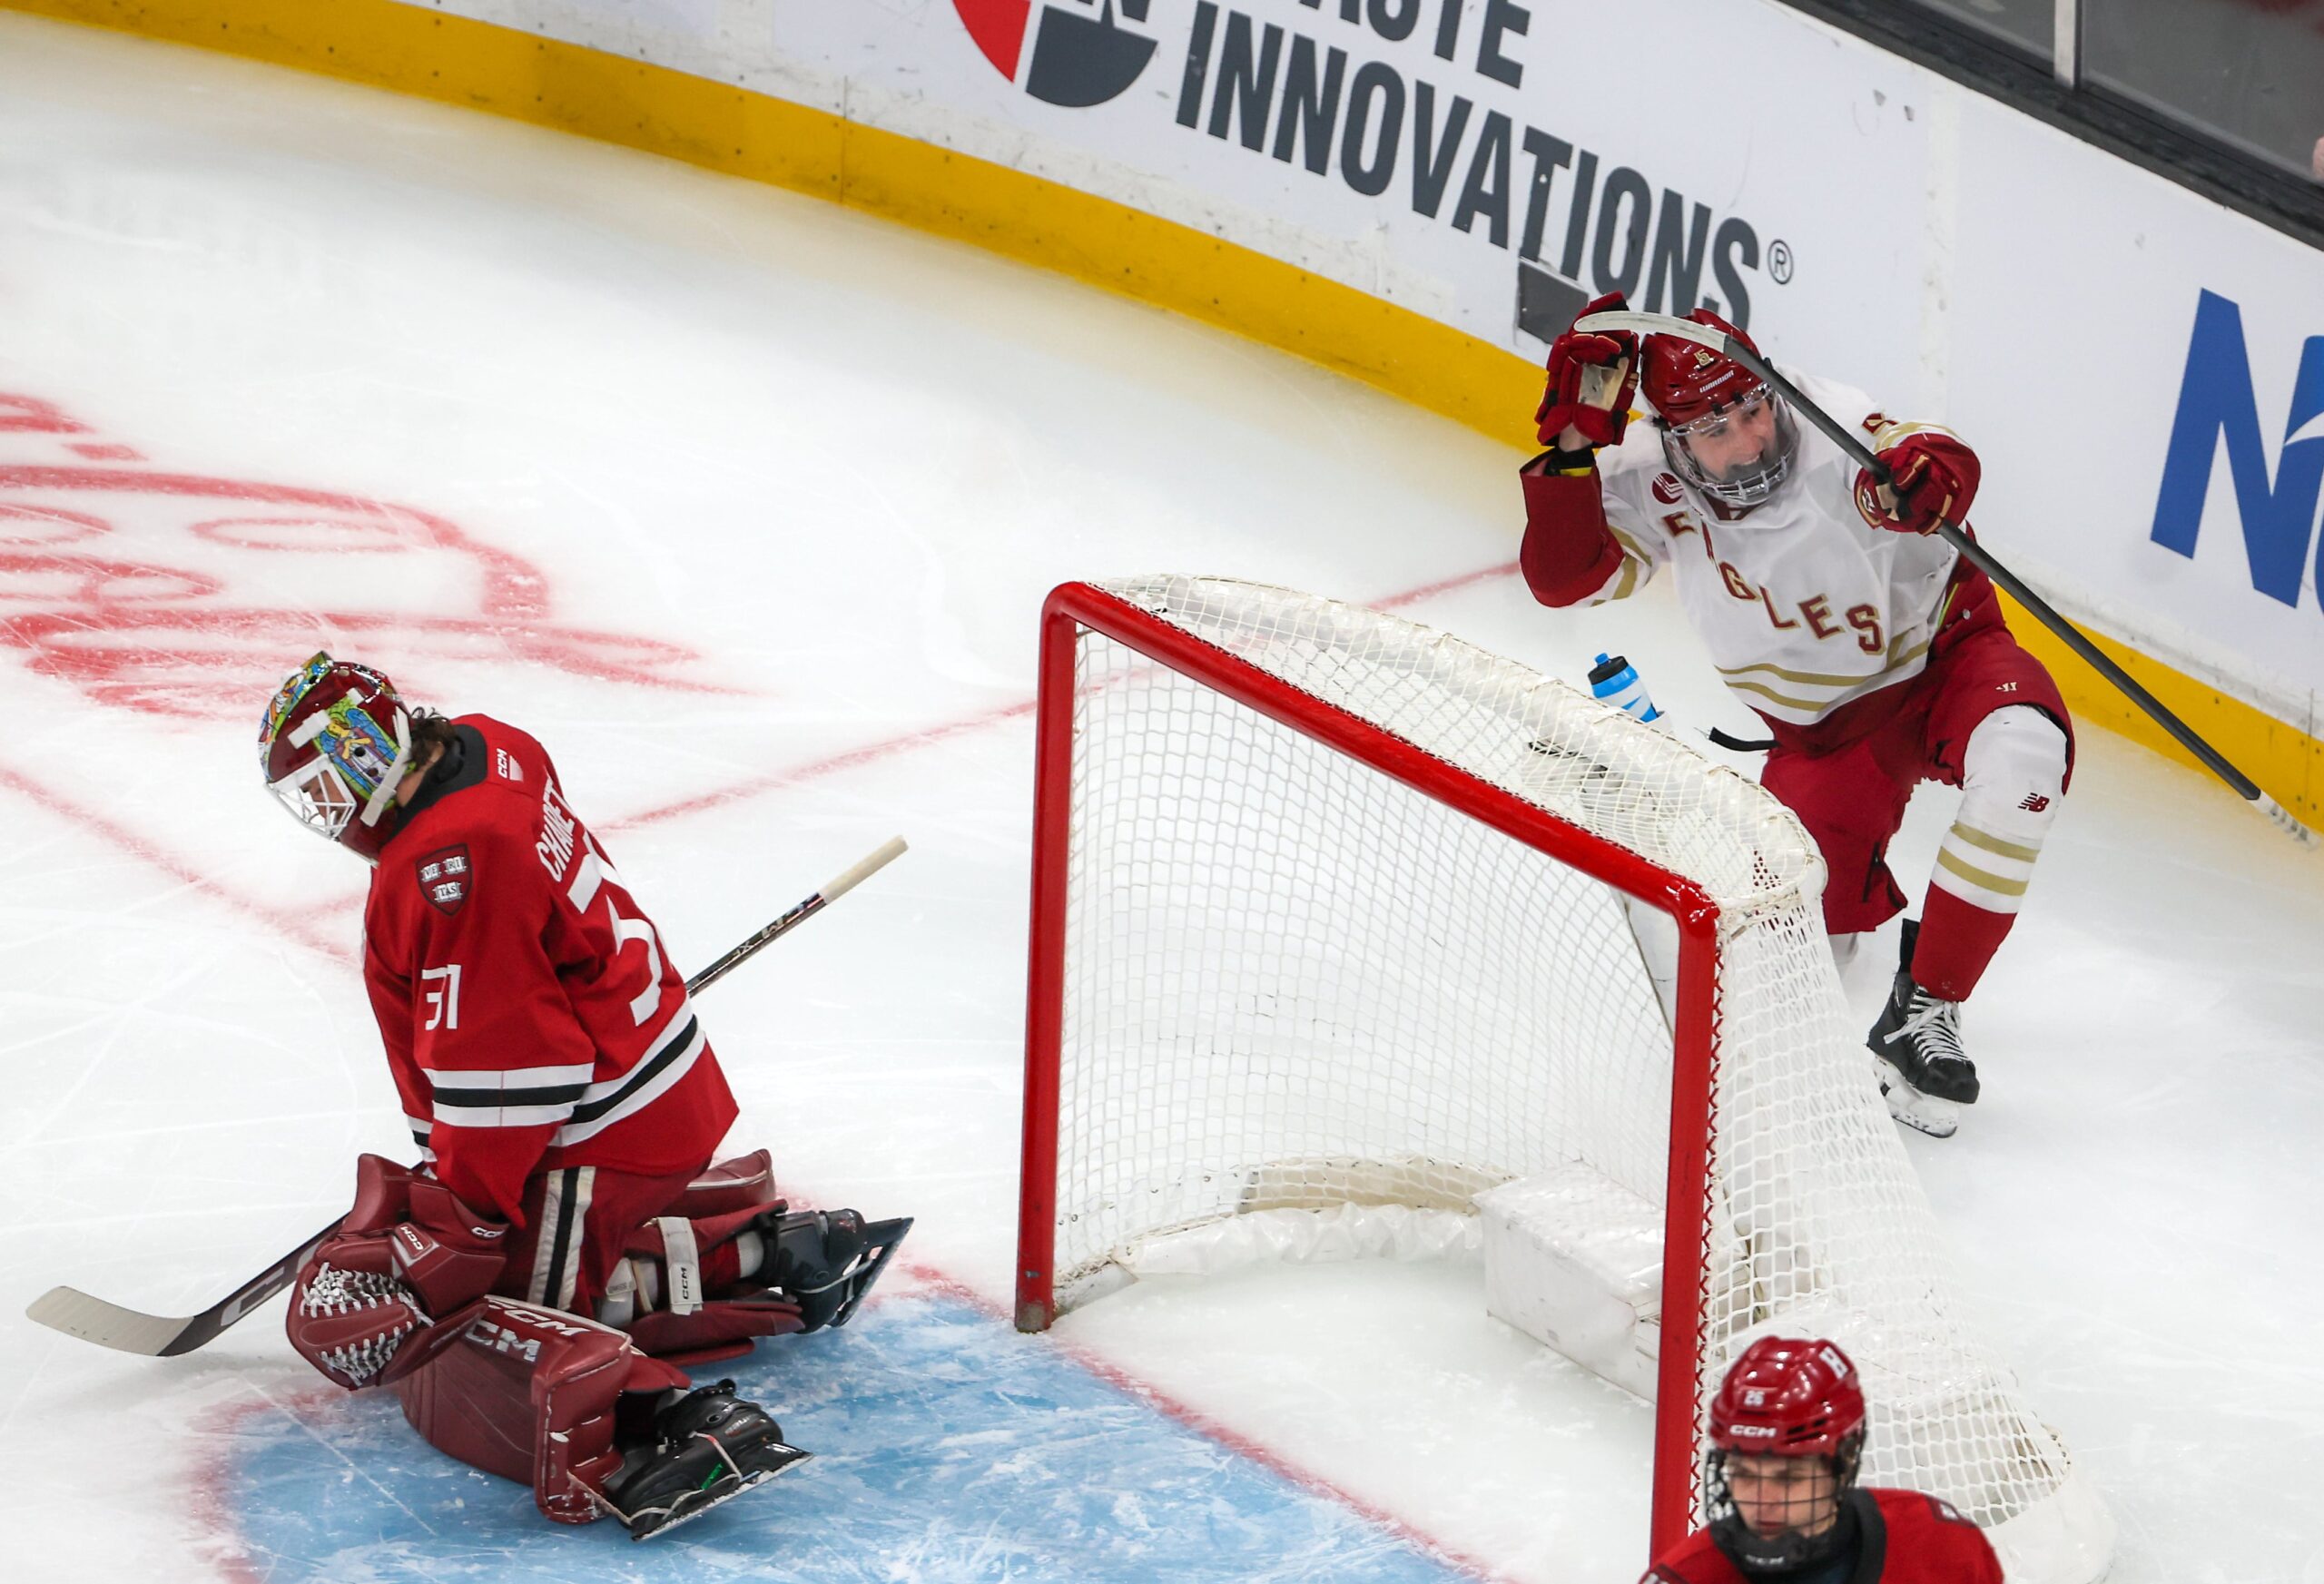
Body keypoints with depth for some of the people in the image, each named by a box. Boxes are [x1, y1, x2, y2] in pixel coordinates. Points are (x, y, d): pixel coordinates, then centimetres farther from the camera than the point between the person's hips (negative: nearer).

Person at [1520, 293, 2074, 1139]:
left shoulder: (1825, 423, -27)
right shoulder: (1655, 485, -14)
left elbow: (1937, 459, -44)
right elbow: (1561, 577, -22)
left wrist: (1927, 476, -69)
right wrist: (1573, 444, -32)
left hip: (1943, 648, -3)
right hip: (1825, 731, 3)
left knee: (2022, 751, -37)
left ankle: (1923, 1008, -25)